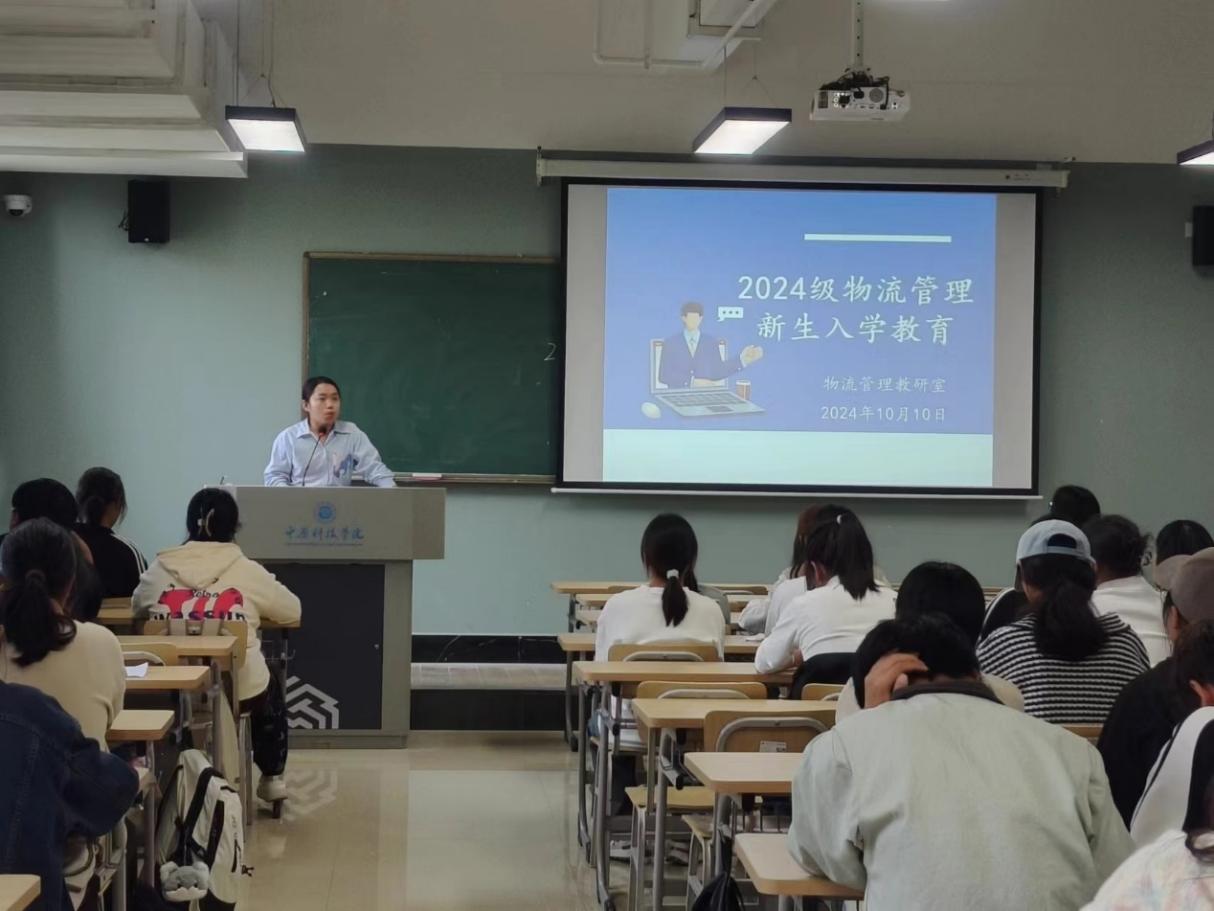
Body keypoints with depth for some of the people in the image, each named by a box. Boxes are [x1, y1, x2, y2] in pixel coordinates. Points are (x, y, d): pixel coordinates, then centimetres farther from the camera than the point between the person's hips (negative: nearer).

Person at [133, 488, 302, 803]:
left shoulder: (161, 568, 1)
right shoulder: (248, 571, -5)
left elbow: (138, 607, 20)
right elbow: (292, 610, 8)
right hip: (239, 688, -2)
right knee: (270, 692, 34)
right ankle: (271, 777, 37)